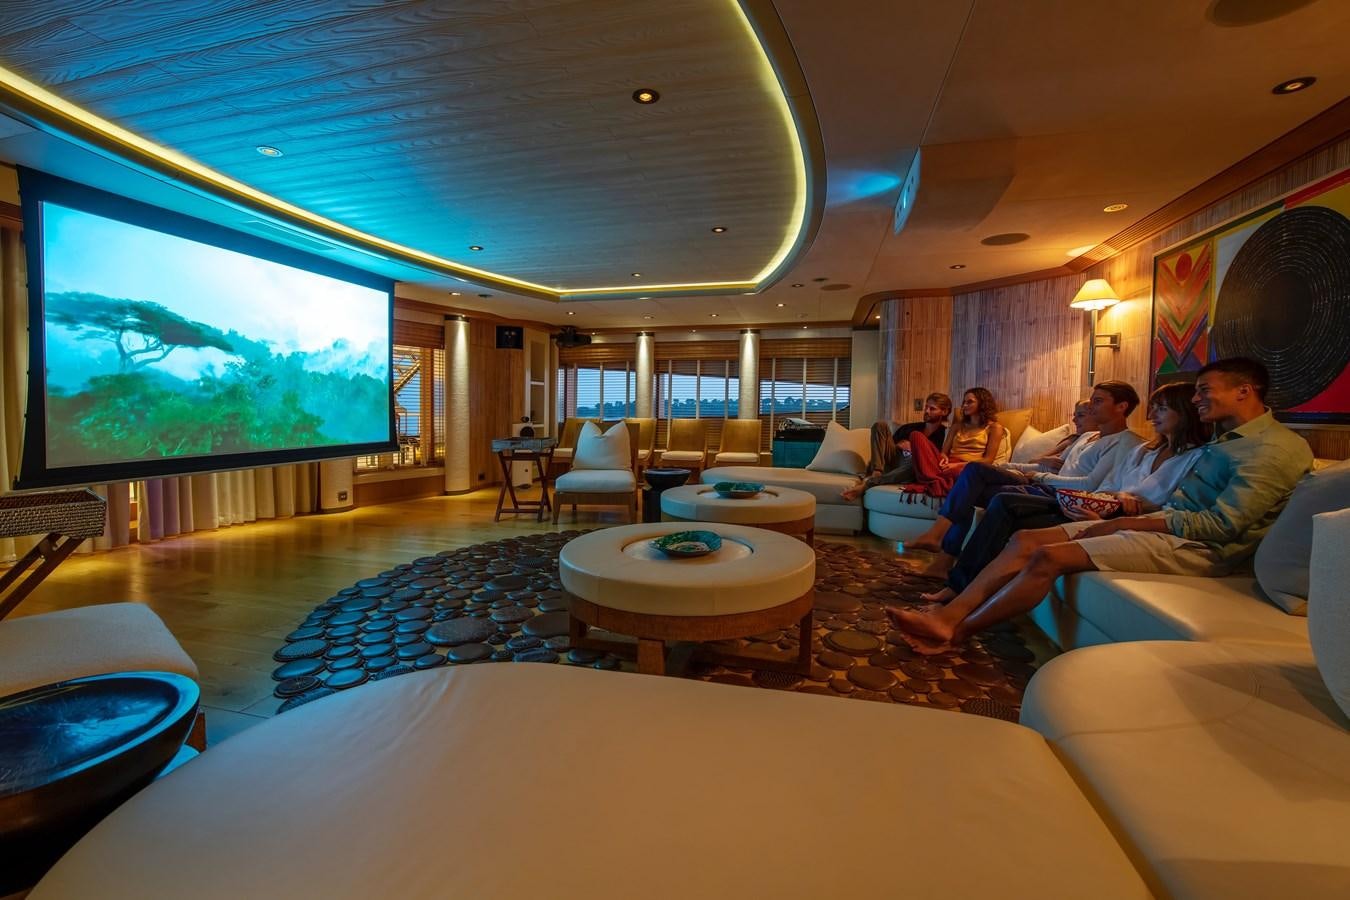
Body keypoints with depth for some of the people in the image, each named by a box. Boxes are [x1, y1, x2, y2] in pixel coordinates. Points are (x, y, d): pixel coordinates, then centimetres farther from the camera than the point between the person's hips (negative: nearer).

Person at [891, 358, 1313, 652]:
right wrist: (1131, 514, 1)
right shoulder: (1224, 438, 22)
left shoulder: (1276, 447, -8)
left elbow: (1222, 525, -17)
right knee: (1026, 540, -9)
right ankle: (947, 614, -18)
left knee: (1050, 557, -26)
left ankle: (956, 633, -16)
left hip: (1195, 548, -9)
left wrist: (1130, 524, -13)